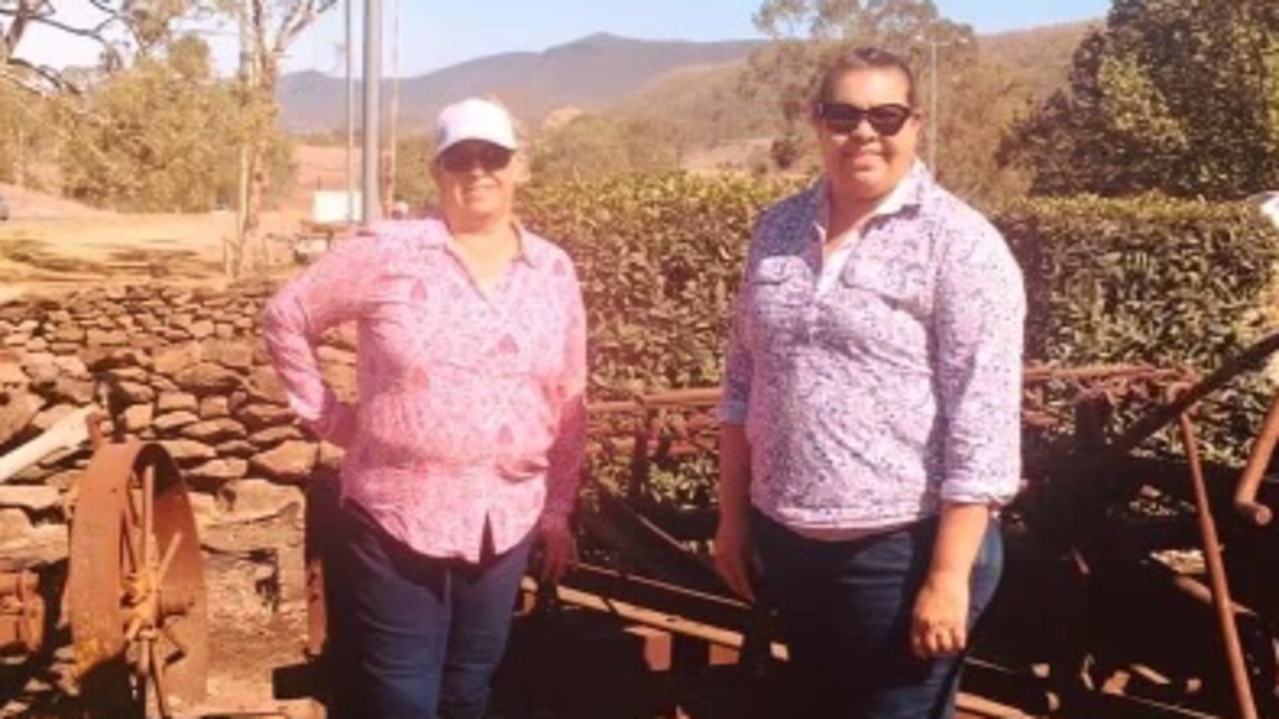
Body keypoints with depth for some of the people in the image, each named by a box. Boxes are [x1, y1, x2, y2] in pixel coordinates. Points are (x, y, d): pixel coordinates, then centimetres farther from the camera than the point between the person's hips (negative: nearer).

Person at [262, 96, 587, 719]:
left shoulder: (554, 271, 3)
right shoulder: (387, 252, -7)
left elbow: (569, 408, 8)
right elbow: (284, 318, 2)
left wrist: (558, 511, 8)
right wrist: (329, 417, -2)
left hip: (506, 522, 3)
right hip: (398, 517, -3)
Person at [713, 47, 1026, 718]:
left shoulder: (961, 244, -12)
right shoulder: (778, 228, 5)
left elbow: (983, 425, -16)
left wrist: (949, 575, -19)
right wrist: (733, 516, 10)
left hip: (903, 548, -5)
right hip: (788, 540, 6)